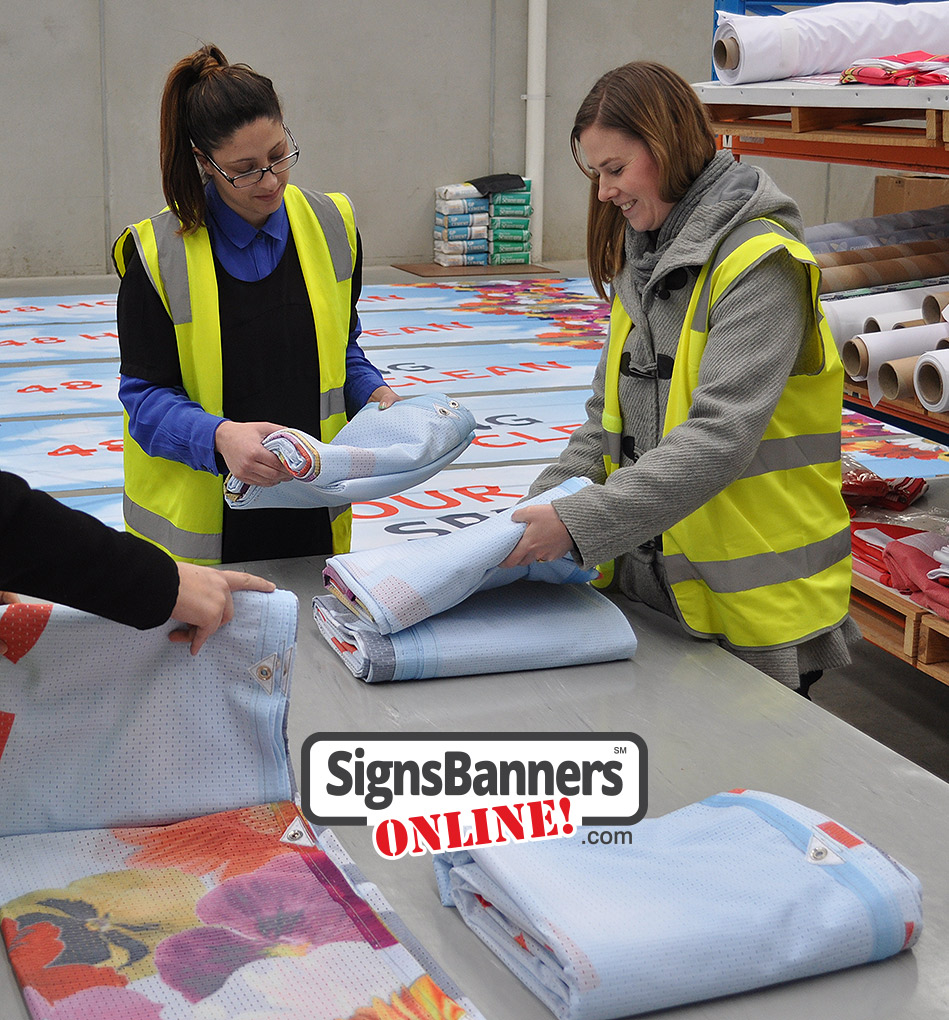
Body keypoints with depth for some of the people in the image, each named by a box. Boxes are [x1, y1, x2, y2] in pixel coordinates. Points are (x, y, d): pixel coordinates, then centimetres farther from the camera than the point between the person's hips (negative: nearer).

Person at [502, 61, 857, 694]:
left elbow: (720, 435, -26)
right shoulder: (642, 258, 12)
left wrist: (581, 522, -29)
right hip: (649, 582, 7)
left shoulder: (760, 263, -16)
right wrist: (541, 508, -2)